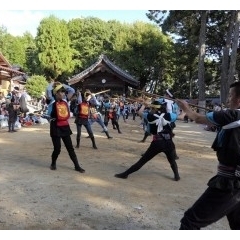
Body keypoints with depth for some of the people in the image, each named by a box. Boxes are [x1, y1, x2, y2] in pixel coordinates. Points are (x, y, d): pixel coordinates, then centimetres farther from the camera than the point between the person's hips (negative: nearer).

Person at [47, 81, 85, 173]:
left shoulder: (65, 100, 8)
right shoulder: (52, 101, -7)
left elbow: (72, 90, 16)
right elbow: (48, 90, -18)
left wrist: (62, 85, 12)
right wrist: (53, 84, -1)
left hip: (65, 126, 5)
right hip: (56, 127, -5)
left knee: (70, 147, 8)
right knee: (57, 148, 1)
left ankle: (77, 166, 13)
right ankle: (53, 163, 28)